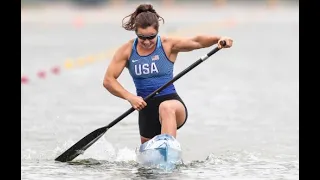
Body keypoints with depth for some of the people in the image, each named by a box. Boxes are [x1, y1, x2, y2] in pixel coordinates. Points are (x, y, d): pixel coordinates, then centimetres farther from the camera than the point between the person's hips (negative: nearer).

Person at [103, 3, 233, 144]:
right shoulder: (127, 51, 0)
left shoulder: (168, 45, -5)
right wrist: (130, 97, -19)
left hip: (172, 102, -4)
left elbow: (196, 42, -20)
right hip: (146, 108, 4)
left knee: (166, 108, -41)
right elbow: (108, 80, -3)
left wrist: (218, 39, -40)